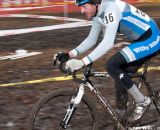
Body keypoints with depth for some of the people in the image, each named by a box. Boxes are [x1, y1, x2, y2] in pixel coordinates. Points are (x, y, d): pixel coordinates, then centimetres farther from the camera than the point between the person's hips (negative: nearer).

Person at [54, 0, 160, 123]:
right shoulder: (98, 13, 3)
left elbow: (108, 43, -35)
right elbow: (91, 40, 10)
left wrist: (83, 62, -40)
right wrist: (70, 54, -4)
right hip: (139, 41, 10)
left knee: (111, 65, -20)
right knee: (121, 77, 9)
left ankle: (142, 101, -7)